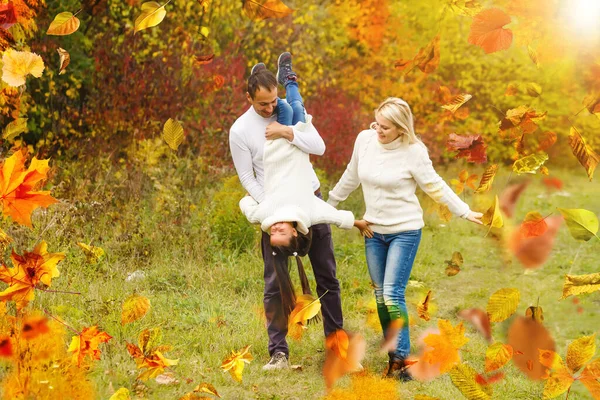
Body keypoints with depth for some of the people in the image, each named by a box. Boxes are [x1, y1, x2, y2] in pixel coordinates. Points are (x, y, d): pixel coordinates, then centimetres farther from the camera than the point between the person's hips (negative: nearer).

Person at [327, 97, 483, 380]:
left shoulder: (414, 152, -16)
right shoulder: (365, 139, -3)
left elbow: (435, 187, -7)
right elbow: (351, 177, 13)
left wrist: (465, 212, -9)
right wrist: (330, 202, 23)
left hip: (404, 231, -5)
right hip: (373, 230, 6)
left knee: (392, 294, -14)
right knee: (380, 294, 8)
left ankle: (401, 361, -8)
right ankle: (393, 359, 16)